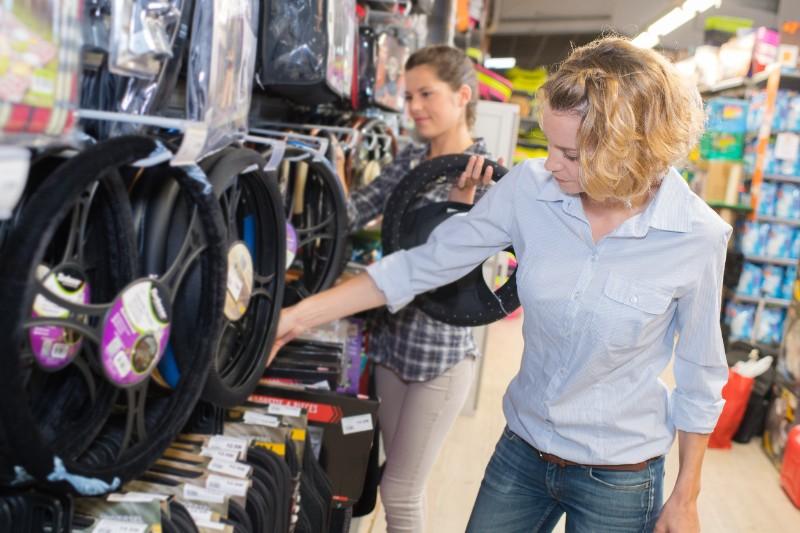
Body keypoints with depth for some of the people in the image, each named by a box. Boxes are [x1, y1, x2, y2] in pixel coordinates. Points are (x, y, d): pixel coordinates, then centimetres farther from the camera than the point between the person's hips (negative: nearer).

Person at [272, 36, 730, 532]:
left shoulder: (698, 236, -19)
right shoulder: (528, 189, -14)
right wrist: (300, 315, -9)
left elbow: (700, 378, -7)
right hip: (522, 449, 3)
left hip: (619, 478, -2)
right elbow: (425, 264, -7)